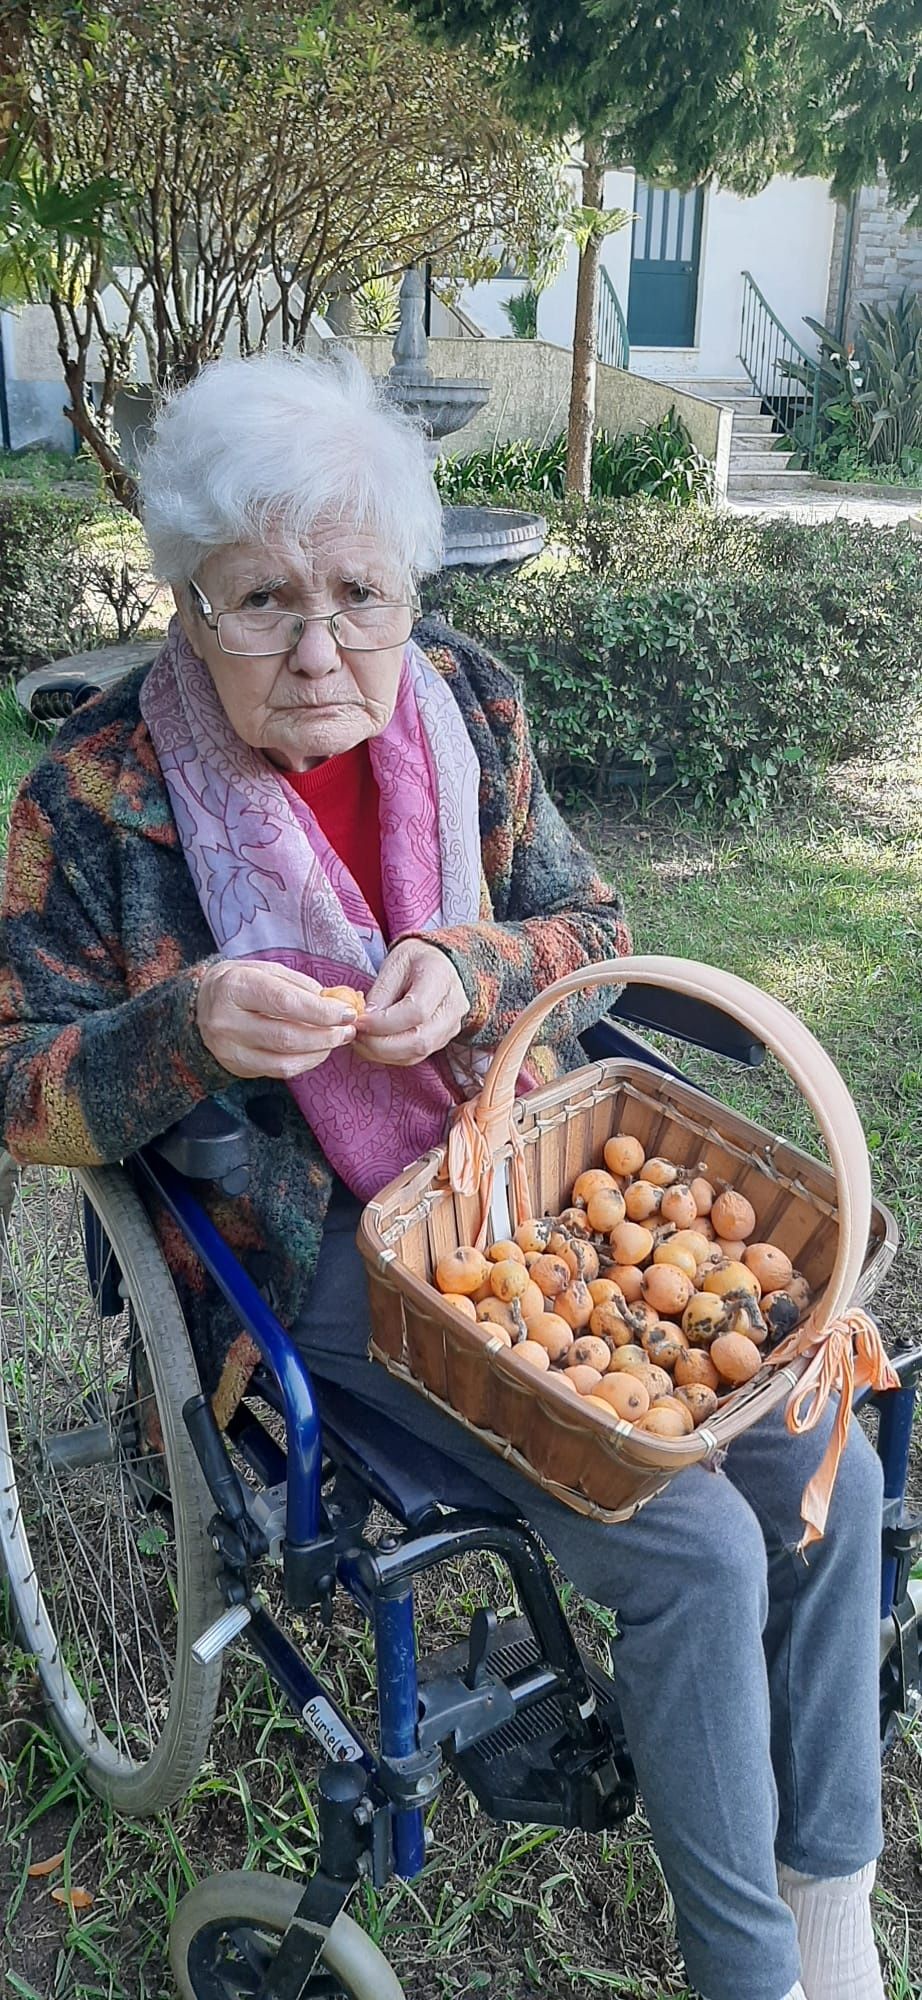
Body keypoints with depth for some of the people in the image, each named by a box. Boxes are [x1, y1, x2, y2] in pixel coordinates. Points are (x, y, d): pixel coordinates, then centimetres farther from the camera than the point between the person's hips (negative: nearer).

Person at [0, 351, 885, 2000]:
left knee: (828, 1472, -6)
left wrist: (468, 976, -16)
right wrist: (190, 1028, -28)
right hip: (323, 1248, -5)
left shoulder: (469, 708, -1)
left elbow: (591, 926, 7)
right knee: (695, 1553, -16)